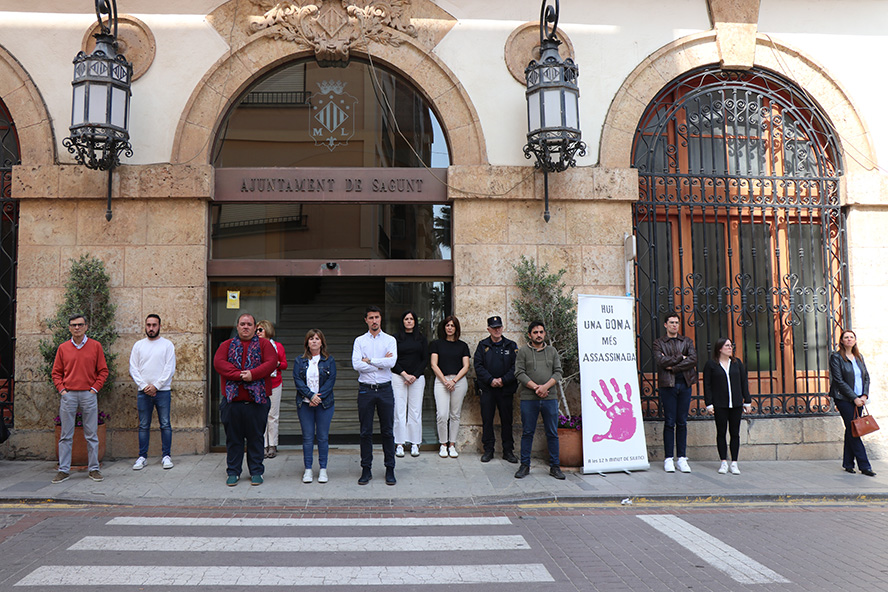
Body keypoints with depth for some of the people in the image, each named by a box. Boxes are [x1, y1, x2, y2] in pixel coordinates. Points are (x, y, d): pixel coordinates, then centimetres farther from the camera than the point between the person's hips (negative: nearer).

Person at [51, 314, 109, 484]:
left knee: (91, 435, 3)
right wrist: (61, 389, 0)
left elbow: (103, 371, 5)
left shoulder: (95, 346, 4)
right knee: (65, 436, 4)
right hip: (68, 395, 1)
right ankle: (64, 470, 11)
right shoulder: (63, 348, 7)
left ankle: (94, 469, 9)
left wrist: (95, 388, -3)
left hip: (88, 394, -1)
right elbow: (56, 372, 11)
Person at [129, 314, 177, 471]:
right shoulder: (138, 345, 10)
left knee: (165, 425, 0)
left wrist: (156, 386, -10)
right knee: (143, 426, 6)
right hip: (143, 392, 2)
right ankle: (142, 457, 14)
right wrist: (144, 386, -8)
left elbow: (170, 368, -3)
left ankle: (166, 456, 8)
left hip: (162, 391, -2)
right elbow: (133, 368, 5)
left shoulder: (167, 344, 3)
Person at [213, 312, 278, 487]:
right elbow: (218, 362, -4)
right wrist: (239, 374, -17)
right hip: (232, 400, 1)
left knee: (256, 438, 5)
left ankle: (256, 472, 16)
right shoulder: (227, 345, 13)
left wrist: (252, 374, -19)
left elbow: (271, 363, -5)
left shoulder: (264, 344, 9)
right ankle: (233, 472, 19)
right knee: (233, 438, 8)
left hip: (257, 400, -1)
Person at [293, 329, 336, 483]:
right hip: (305, 404, 1)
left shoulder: (329, 360, 5)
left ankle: (323, 469, 11)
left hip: (324, 403, 0)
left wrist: (319, 396, -14)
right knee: (307, 437, 3)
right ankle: (308, 469, 10)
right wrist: (310, 395, -15)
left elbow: (331, 380, -3)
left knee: (323, 437, 2)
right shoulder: (300, 360, 7)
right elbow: (297, 380, -2)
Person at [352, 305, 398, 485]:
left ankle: (390, 469, 12)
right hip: (366, 389, 0)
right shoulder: (359, 341, 6)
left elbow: (391, 362, -10)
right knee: (365, 431, 4)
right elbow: (356, 364, -8)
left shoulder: (390, 340, 6)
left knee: (388, 431, 4)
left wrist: (369, 360, -8)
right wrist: (381, 363, -8)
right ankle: (366, 470, 13)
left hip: (385, 389, 0)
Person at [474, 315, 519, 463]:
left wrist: (503, 380, -12)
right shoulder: (482, 345, 6)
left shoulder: (511, 345, 6)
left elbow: (515, 367, 0)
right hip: (487, 389, 0)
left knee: (506, 420, 5)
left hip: (506, 389, 0)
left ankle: (508, 451, 14)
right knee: (487, 420, 3)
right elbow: (478, 366, 0)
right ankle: (488, 450, 13)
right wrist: (490, 380, -13)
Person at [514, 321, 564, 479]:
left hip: (550, 398, 2)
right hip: (528, 398, -2)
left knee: (552, 433, 4)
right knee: (527, 433, 4)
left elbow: (558, 372, 5)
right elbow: (519, 373, -3)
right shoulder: (523, 352, 6)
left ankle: (555, 466, 12)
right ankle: (525, 465, 12)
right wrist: (535, 387, -14)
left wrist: (545, 386, -11)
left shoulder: (552, 351, 13)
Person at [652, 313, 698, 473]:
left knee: (682, 422, 4)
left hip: (685, 383, 2)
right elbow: (660, 360, -10)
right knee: (669, 422, -2)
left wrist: (673, 366, -10)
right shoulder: (659, 342, 6)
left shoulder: (687, 341, 13)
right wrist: (680, 358, -8)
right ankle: (668, 459, 3)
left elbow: (693, 359, -3)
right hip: (667, 384, -2)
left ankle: (682, 458, 10)